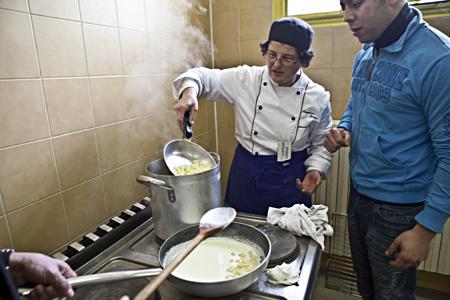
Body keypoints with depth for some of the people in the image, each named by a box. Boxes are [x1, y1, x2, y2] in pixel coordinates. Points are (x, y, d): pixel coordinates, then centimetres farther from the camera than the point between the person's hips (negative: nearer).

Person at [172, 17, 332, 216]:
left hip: (290, 182, 0)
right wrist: (189, 92, -26)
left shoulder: (318, 98, -6)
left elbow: (321, 145, 4)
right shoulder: (245, 79, -9)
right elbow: (204, 77, -4)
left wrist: (316, 170, -14)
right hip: (246, 175, 1)